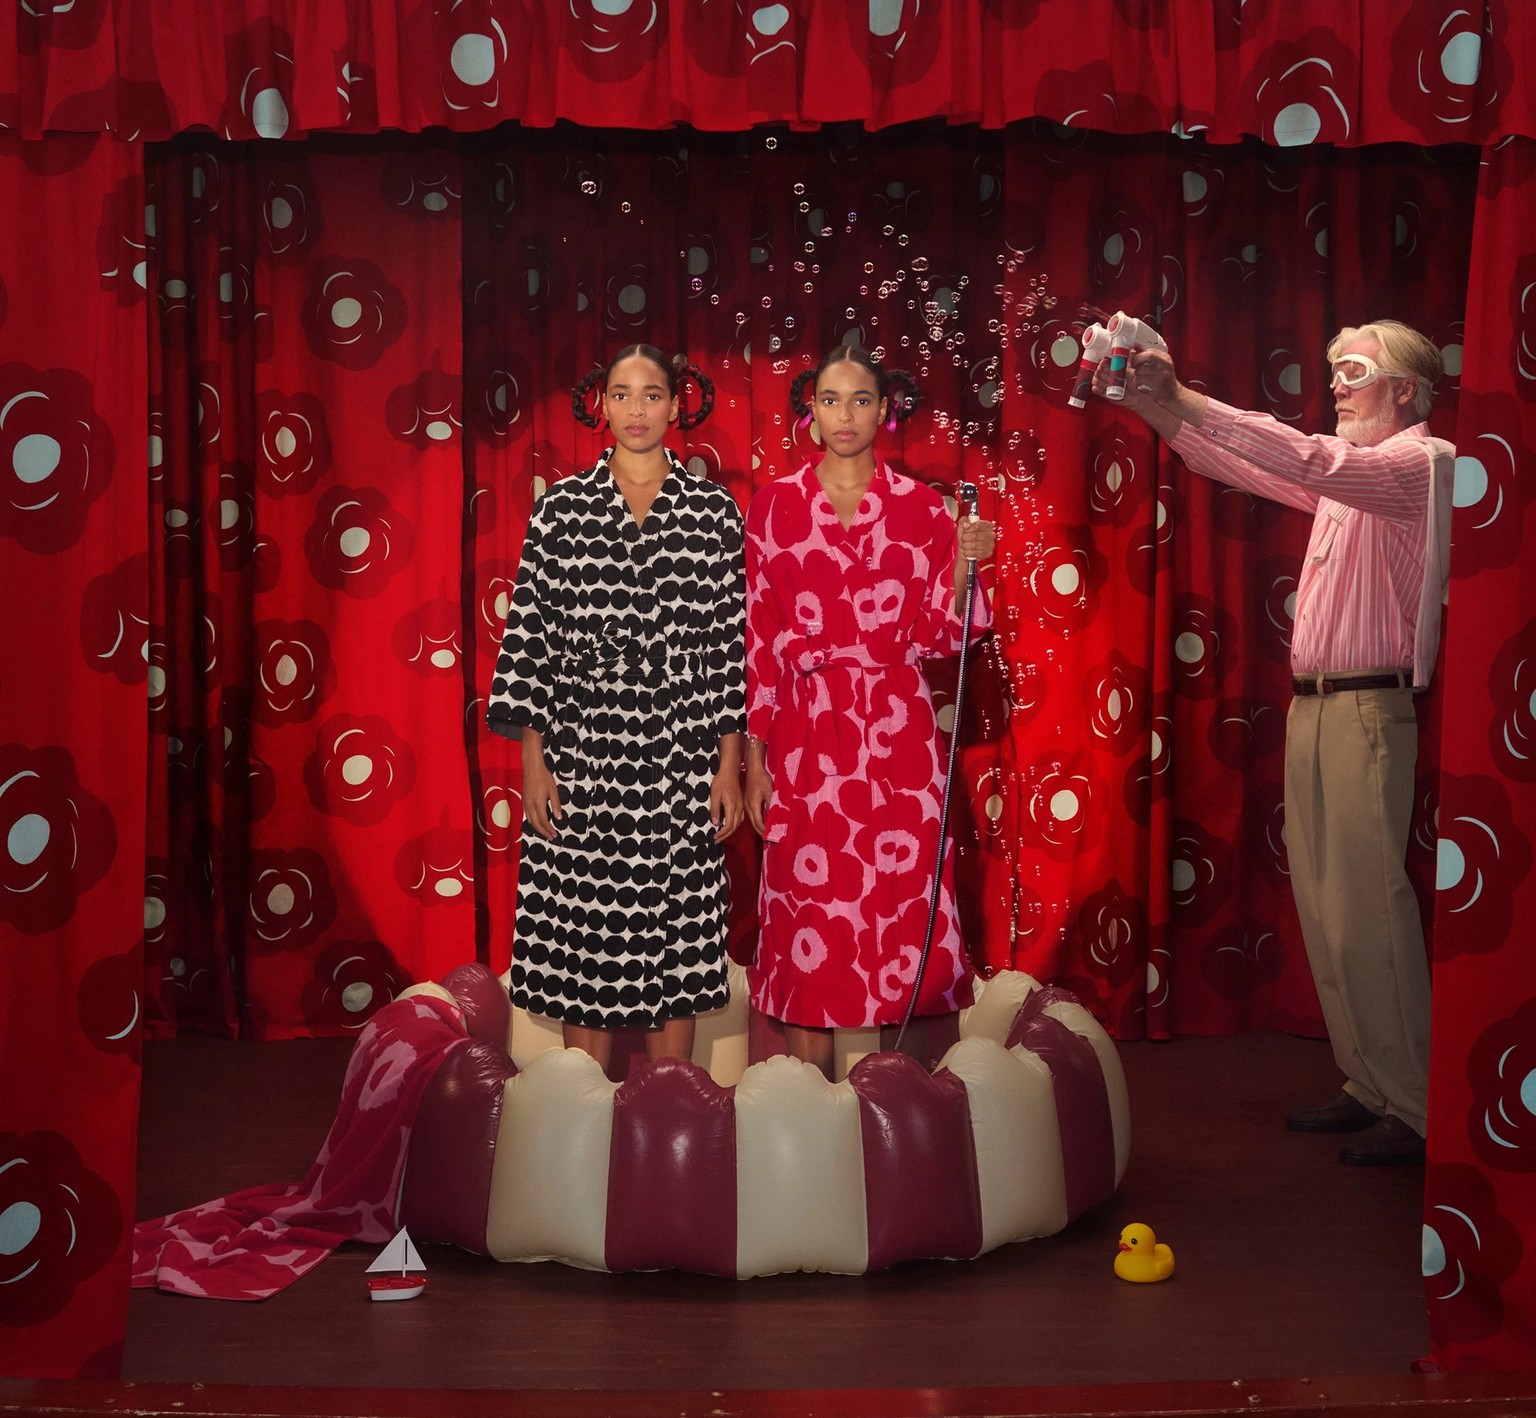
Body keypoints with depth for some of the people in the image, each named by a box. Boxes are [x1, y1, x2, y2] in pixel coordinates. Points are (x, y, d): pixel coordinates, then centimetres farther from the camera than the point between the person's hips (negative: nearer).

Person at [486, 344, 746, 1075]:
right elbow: (528, 631, 3)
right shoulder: (560, 506, 4)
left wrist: (728, 764, 1)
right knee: (581, 941, 4)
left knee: (677, 943, 6)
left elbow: (730, 640, 5)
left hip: (681, 763, 0)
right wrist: (532, 759, -3)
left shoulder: (714, 509, 5)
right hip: (580, 758, 0)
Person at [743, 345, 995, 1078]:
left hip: (896, 735, 1)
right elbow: (756, 638, 2)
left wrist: (963, 567, -13)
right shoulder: (774, 505, 4)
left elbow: (936, 635, 5)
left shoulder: (920, 507, 5)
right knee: (809, 908, 2)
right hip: (805, 735, 0)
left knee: (901, 906, 2)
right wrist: (753, 755, 0)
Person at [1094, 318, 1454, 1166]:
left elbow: (1305, 460, -23)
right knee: (1322, 908, 9)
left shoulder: (1420, 462, -7)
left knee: (1368, 911, -8)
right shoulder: (1345, 470, 18)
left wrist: (1178, 398, -26)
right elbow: (1232, 462, 18)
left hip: (1368, 708, -8)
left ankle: (1416, 1112, 1)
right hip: (1310, 706, 8)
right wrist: (1149, 402, 2)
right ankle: (1367, 1086, 19)